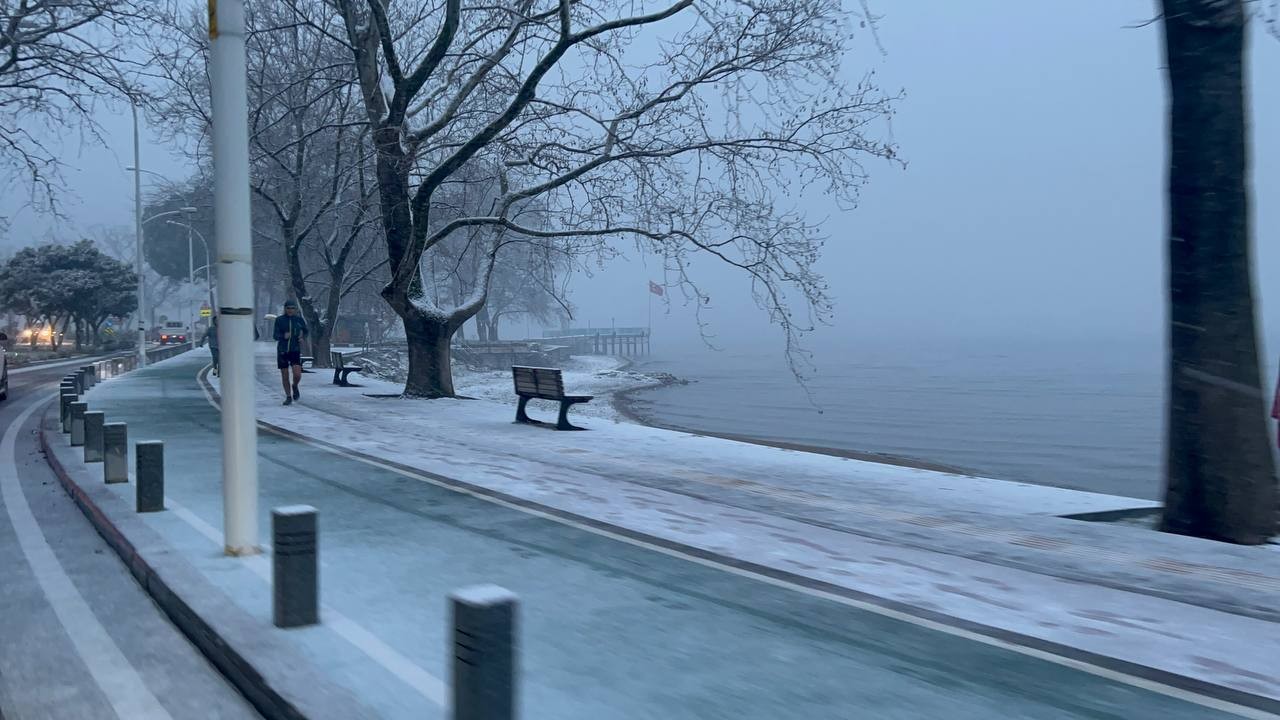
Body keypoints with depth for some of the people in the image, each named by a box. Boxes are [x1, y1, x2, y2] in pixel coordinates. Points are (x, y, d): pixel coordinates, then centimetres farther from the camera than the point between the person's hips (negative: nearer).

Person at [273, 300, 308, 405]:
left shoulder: (299, 319, 0)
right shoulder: (279, 320, -2)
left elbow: (306, 332, 14)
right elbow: (275, 336, -5)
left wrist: (302, 336, -7)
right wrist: (283, 336, -26)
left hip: (295, 350, 0)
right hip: (282, 350, 0)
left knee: (297, 375, -15)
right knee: (285, 376, 4)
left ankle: (295, 387, 18)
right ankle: (288, 397, 20)